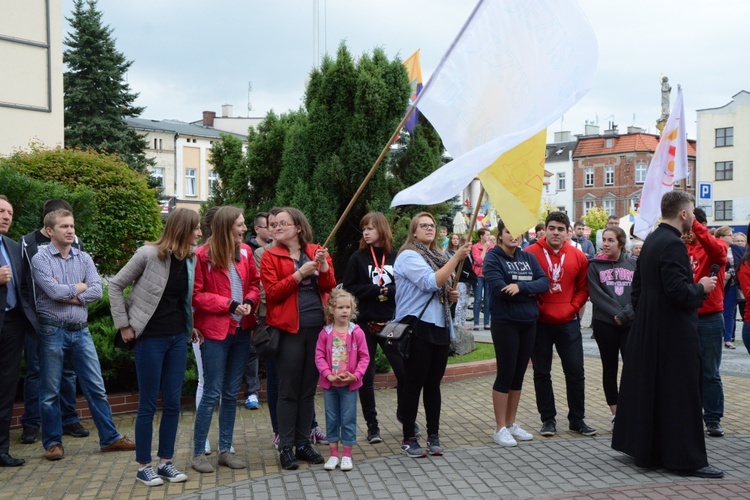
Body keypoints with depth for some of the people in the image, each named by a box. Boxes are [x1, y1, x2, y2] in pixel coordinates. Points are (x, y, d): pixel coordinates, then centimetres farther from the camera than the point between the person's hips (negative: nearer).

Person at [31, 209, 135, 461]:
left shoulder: (84, 258, 7)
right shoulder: (41, 259, -4)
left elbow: (97, 291, -5)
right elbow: (53, 291, -18)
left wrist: (67, 295, -13)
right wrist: (79, 287, -4)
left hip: (81, 331, 4)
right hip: (52, 331, -4)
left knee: (96, 387, 7)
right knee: (50, 391, 6)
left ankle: (110, 438, 15)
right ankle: (53, 442, 19)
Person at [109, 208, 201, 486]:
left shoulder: (191, 258, 2)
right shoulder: (149, 254, -14)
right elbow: (116, 285, -7)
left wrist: (190, 326, 8)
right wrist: (123, 325, -8)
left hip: (178, 337, 6)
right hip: (151, 338, -5)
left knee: (173, 402, 9)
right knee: (148, 404, 3)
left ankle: (166, 462, 21)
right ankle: (143, 466, 15)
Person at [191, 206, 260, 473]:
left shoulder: (245, 252, 5)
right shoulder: (203, 255, -12)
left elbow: (254, 284, 12)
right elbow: (196, 295, -12)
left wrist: (249, 301, -9)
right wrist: (229, 304, -18)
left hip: (241, 330, 6)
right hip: (214, 332, -6)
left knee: (231, 393, 12)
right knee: (212, 393, -2)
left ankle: (225, 450, 22)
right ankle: (198, 453, 11)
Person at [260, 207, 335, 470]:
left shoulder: (317, 251, 10)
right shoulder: (270, 256, 1)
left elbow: (330, 287, 4)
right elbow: (272, 293, -9)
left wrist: (323, 266, -13)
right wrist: (300, 273, -16)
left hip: (318, 327, 4)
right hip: (289, 329, -3)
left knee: (308, 389, 10)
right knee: (289, 390, 0)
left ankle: (303, 443, 20)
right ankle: (285, 447, 9)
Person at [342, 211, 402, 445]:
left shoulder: (397, 257, 1)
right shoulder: (358, 258, 2)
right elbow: (349, 289, -4)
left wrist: (389, 291, -18)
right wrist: (375, 290, -13)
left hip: (391, 323, 0)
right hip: (365, 324, 0)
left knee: (404, 371, -2)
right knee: (366, 376, 6)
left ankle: (404, 414, 24)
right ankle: (372, 425, 19)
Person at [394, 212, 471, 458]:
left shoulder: (437, 256, 17)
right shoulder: (409, 256, -8)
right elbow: (432, 282, -22)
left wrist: (451, 295, 7)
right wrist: (457, 258, -22)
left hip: (440, 327, 7)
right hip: (417, 327, -7)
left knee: (433, 384, 11)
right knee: (413, 383, -1)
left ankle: (433, 436, 20)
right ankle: (409, 439, 9)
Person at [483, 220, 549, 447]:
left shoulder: (528, 257, 9)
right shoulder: (493, 258, -6)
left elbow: (544, 282, -3)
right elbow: (500, 289, -18)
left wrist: (521, 287, -20)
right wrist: (530, 291, -10)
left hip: (528, 323, 5)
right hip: (505, 323, -5)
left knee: (519, 374, 11)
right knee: (505, 374, -1)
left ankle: (512, 423, 22)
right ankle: (500, 428, 8)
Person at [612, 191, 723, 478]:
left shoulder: (650, 241, 10)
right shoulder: (673, 244, -19)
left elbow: (637, 285, 16)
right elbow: (678, 292, -25)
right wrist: (701, 287, -8)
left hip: (647, 328, 10)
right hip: (674, 334, -10)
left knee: (646, 387, 16)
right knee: (681, 394, -2)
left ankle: (640, 444, 27)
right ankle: (686, 458, 5)